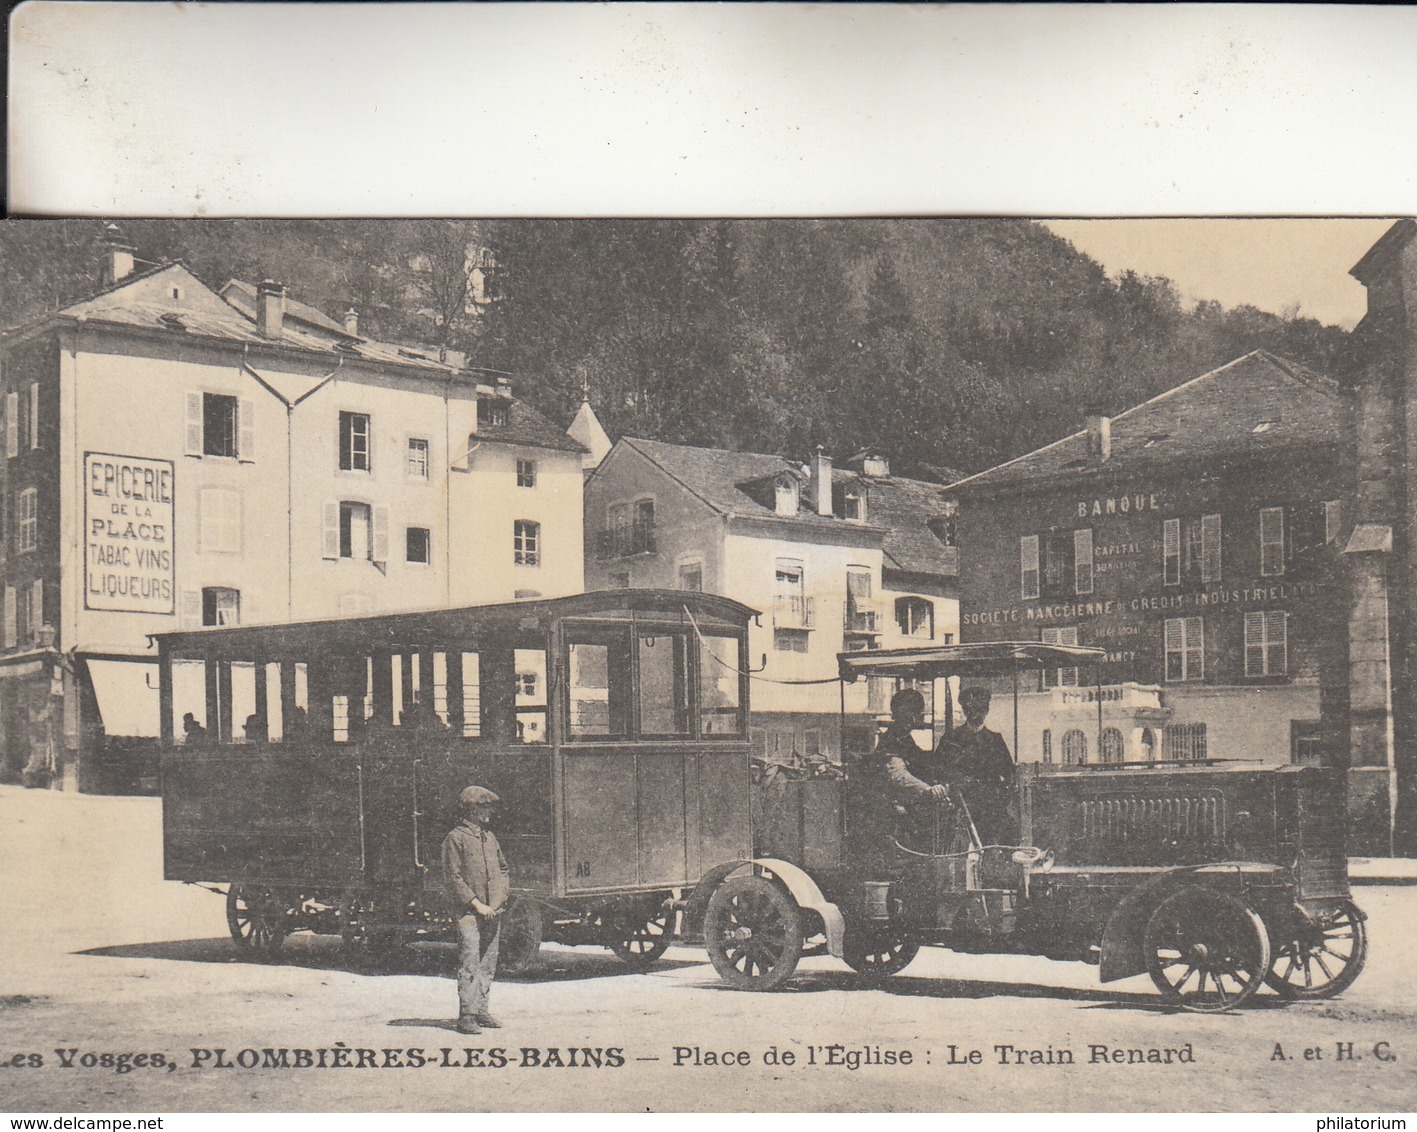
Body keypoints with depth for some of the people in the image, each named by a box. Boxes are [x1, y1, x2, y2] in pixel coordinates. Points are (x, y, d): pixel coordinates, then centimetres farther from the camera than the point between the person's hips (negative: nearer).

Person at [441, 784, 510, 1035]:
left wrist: (502, 897, 7)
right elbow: (454, 877, -9)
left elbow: (503, 869, 23)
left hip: (493, 913, 7)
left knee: (488, 965, 9)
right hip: (469, 912, -7)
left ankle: (480, 1011, 16)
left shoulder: (489, 837, 16)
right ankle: (466, 1016, -8)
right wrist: (477, 904, -13)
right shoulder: (456, 838, -5)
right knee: (469, 964, -9)